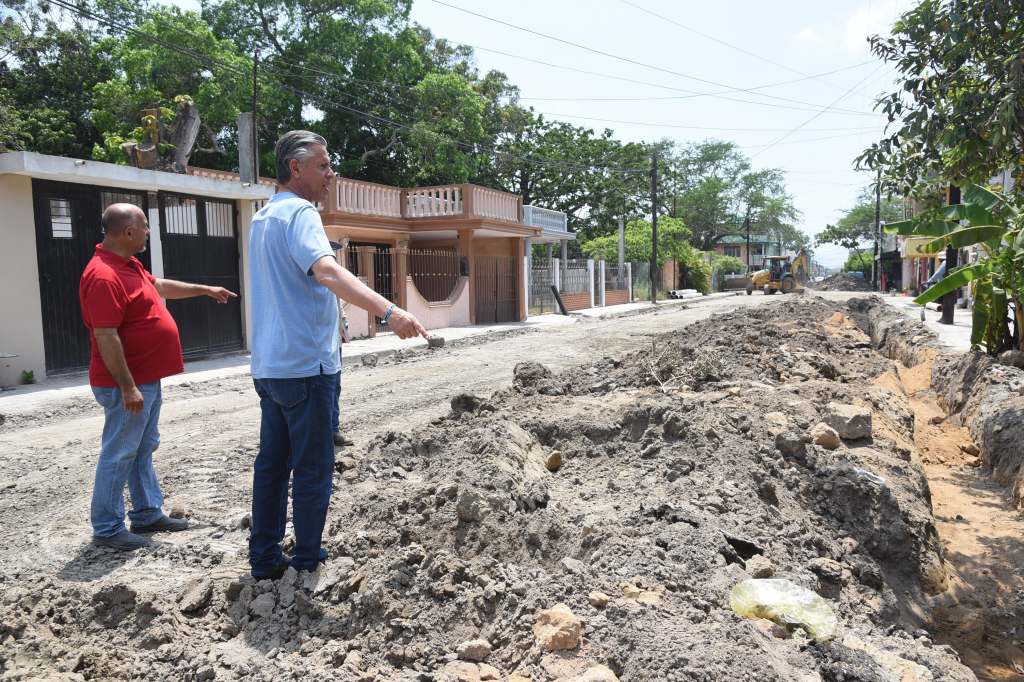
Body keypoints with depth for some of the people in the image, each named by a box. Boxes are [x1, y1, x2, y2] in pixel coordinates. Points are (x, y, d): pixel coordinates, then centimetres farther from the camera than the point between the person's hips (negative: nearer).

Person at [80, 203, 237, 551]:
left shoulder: (128, 265, 11)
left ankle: (148, 514, 28)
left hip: (147, 380, 11)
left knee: (144, 449, 17)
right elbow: (106, 337, -26)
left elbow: (161, 286, 30)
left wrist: (206, 289, 36)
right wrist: (128, 387, -25)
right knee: (119, 454, -1)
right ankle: (107, 528, 11)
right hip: (127, 385, -11)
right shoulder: (104, 276, -22)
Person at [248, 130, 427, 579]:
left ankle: (264, 559, 23)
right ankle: (307, 566, 12)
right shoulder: (299, 213, -13)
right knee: (312, 471, 2)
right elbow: (327, 272, -33)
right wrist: (389, 311, -46)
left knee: (271, 464, 14)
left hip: (269, 365, 9)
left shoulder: (263, 218, 17)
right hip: (306, 366, -9)